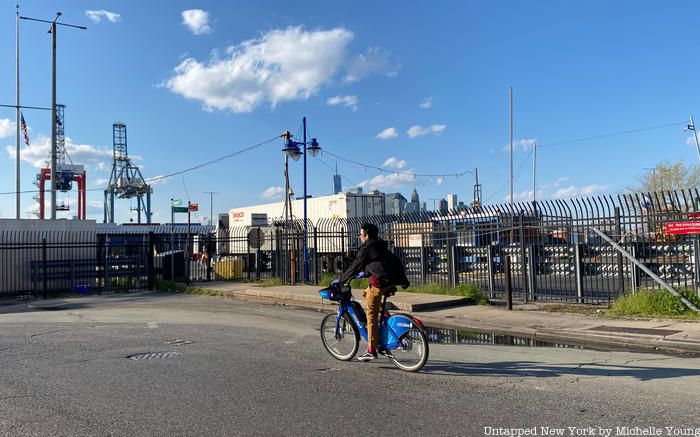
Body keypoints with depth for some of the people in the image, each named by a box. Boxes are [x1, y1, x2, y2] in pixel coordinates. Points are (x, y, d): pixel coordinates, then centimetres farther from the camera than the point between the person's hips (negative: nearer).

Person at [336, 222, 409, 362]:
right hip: (392, 281, 9)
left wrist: (340, 280, 9)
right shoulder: (381, 246, 21)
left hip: (379, 281, -9)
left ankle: (371, 351, -2)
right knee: (366, 293, 30)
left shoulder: (366, 249, -3)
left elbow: (355, 267, -2)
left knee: (371, 315, -3)